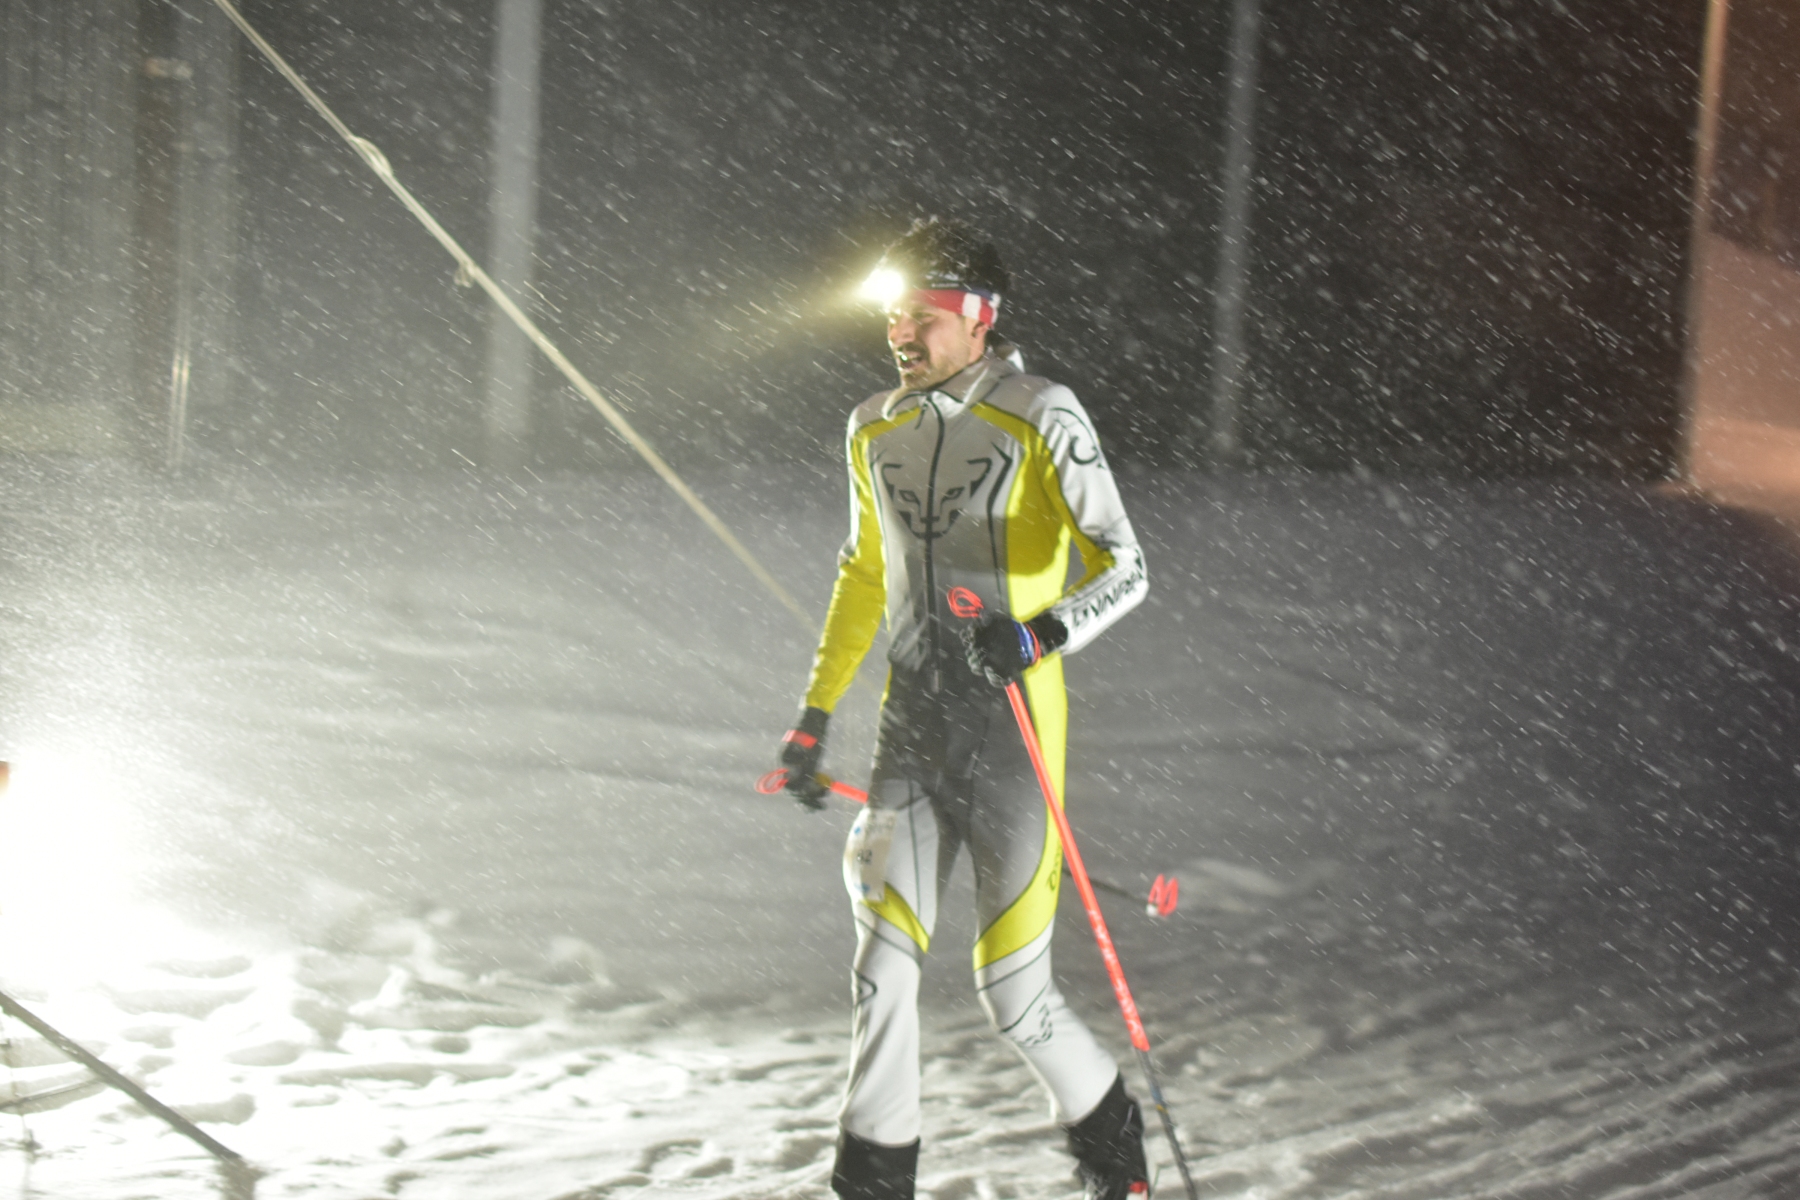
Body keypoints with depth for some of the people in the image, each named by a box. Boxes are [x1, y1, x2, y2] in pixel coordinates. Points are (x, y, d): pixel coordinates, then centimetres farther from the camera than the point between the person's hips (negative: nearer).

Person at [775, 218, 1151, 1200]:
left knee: (1013, 993, 0)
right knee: (883, 960, -10)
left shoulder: (1041, 418, -8)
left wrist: (1043, 634, -31)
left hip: (1013, 729, -4)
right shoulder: (875, 430, 10)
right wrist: (817, 708, 23)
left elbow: (1124, 568, -13)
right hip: (912, 726, 4)